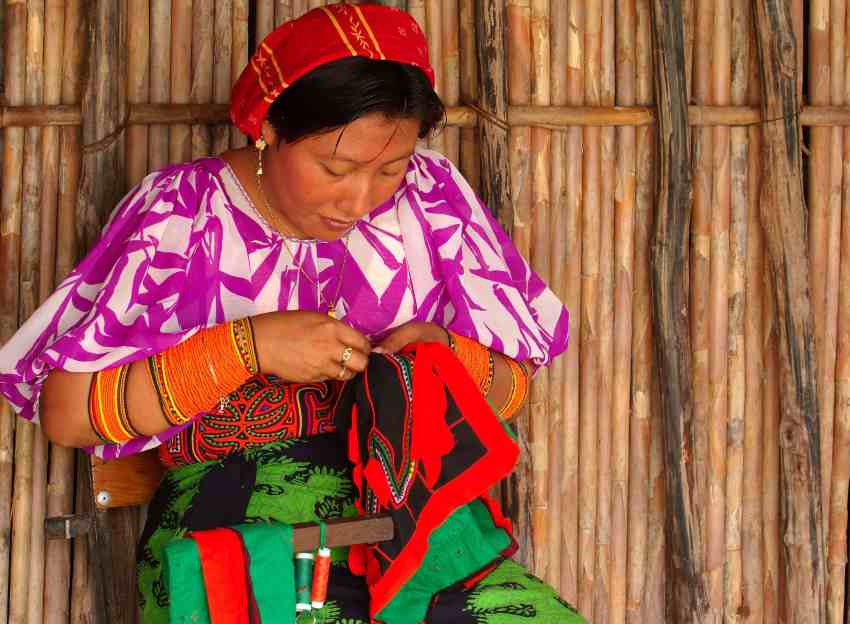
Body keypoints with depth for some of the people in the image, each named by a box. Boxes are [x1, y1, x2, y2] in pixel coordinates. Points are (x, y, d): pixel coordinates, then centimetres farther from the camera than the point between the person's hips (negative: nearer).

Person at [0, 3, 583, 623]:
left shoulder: (429, 194, 7)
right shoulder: (182, 211, -1)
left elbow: (512, 385, 14)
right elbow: (65, 410, -7)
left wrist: (445, 353, -10)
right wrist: (249, 346, -15)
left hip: (417, 517, 4)